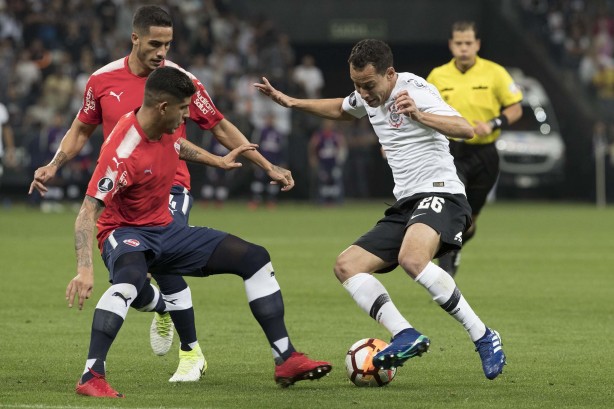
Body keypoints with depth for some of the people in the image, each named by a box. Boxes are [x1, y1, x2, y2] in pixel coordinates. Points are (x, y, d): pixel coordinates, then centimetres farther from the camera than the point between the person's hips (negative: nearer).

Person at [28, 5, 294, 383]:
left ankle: (192, 352, -13)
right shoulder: (103, 80, 0)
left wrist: (268, 167, -1)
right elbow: (82, 129, 15)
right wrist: (53, 165, 0)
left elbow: (220, 128, 2)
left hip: (170, 186, -3)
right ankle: (163, 308, 39)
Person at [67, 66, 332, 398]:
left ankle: (286, 359, 12)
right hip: (125, 233, -9)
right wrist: (85, 270, -42)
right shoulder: (123, 150, -29)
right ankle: (91, 377, -41)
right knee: (130, 278, -45)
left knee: (255, 258, 4)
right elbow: (89, 212, -32)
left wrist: (217, 161, 28)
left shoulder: (168, 126, -5)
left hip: (164, 228, 9)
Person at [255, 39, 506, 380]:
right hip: (405, 204, 10)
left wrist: (419, 115, -40)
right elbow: (340, 109, 39)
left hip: (440, 195, -10)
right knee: (347, 266, -3)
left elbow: (465, 130, -25)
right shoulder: (368, 96, 13)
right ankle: (406, 336, -19)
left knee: (411, 258, -36)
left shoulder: (415, 90, -13)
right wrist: (290, 102, 33)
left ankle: (484, 338, -28)